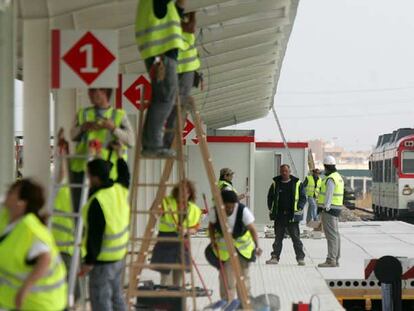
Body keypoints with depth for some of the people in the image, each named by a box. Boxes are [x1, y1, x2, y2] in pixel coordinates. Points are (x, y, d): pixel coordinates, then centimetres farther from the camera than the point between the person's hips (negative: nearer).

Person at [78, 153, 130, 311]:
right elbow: (124, 175, 25)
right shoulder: (120, 190, -1)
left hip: (102, 259, -8)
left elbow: (95, 235, -23)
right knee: (116, 297, 19)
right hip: (119, 256, 9)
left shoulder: (97, 201, -24)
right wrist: (119, 155, 35)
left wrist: (89, 261, -16)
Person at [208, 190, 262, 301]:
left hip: (243, 244, 0)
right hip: (224, 245, 0)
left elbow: (252, 229, -28)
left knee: (243, 274, 9)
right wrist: (213, 241, -15)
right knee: (226, 276, -5)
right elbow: (211, 226, -1)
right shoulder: (215, 211, -20)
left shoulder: (243, 210, -26)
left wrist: (257, 246, -41)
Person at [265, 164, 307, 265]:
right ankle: (275, 257, 13)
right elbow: (270, 197, 18)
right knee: (278, 237, 9)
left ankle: (300, 258, -1)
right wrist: (271, 208, 7)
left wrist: (299, 208, -9)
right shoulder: (275, 183, 9)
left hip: (292, 216, -3)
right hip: (279, 215, 3)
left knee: (296, 238, -3)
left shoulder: (297, 183, 2)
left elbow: (303, 198, 4)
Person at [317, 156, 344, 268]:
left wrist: (325, 208, -22)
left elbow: (328, 196, -21)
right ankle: (335, 260, 13)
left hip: (329, 209, -10)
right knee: (335, 234, 10)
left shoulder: (330, 179, -15)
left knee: (331, 235, -11)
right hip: (335, 209, 10)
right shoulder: (338, 177, 16)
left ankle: (331, 260, -14)